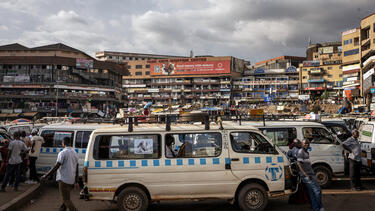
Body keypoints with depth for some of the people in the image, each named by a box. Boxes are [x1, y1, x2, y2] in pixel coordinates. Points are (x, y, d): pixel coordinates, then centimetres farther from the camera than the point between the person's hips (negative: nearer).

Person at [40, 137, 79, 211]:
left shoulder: (63, 153, -13)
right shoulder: (75, 153, 11)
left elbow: (56, 167, -17)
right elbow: (76, 169, 12)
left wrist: (45, 176, -12)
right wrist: (76, 181, 16)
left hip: (64, 180, -8)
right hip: (71, 181, 8)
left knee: (66, 200, -4)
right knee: (66, 198, 21)